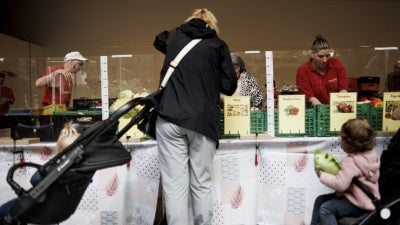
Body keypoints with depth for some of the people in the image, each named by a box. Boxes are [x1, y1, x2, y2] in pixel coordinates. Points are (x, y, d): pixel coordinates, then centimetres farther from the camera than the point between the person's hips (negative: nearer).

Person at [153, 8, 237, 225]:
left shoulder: (174, 36, 15)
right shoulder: (218, 45, 8)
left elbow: (159, 40, 40)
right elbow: (230, 87, 6)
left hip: (170, 118, 1)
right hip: (202, 120, -1)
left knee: (174, 185, 1)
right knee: (202, 185, 8)